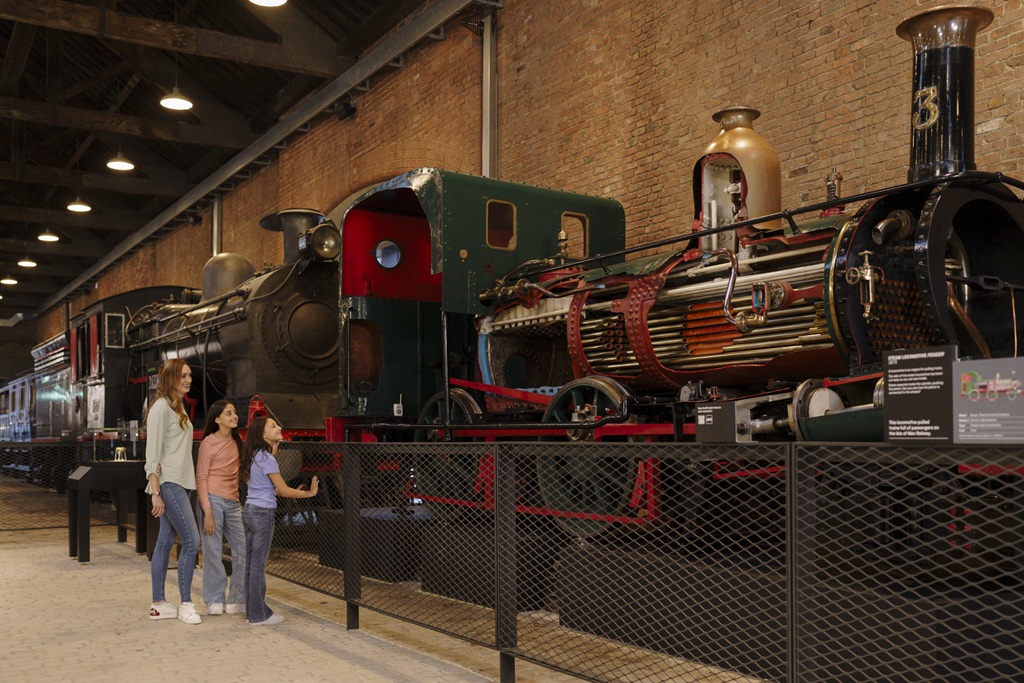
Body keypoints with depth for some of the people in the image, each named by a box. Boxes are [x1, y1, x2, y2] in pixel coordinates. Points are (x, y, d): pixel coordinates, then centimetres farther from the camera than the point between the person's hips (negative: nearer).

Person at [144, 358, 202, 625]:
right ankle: (186, 604, -1)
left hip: (180, 483, 9)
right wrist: (156, 492, -18)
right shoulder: (161, 407, -11)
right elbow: (152, 453, -15)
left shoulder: (179, 408, 18)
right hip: (168, 484, -9)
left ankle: (158, 604, 16)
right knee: (192, 541, -9)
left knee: (165, 542, 11)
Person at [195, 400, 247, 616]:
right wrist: (207, 511, -13)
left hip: (233, 503, 6)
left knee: (243, 549, 4)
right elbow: (201, 478, -6)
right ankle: (214, 602, 10)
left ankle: (238, 601, 13)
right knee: (213, 552, -1)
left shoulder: (236, 442, 14)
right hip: (213, 500, -6)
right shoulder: (208, 443, -4)